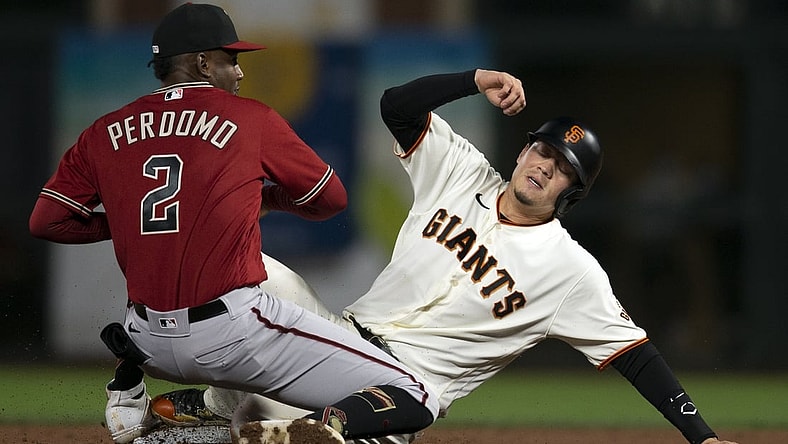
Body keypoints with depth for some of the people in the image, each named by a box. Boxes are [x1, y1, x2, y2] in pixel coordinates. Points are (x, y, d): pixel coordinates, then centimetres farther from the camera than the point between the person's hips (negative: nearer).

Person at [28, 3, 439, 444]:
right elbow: (331, 198, 11)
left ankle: (128, 389, 14)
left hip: (150, 343, 5)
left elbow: (47, 221, 8)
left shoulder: (105, 133, 10)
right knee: (415, 400, -8)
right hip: (233, 330, -5)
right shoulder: (251, 119, 1)